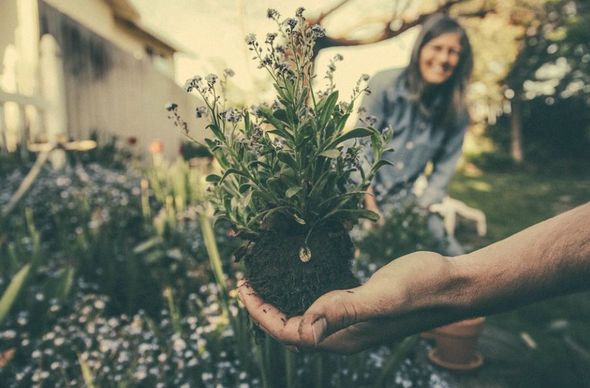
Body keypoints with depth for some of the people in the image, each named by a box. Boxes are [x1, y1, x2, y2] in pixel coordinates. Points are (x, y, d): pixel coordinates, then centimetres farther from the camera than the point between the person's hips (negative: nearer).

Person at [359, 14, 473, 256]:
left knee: (453, 257, -2)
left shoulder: (456, 111, -1)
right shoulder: (386, 84, -11)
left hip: (403, 200, 4)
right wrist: (372, 209, -17)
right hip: (359, 192, -4)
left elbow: (443, 170, 3)